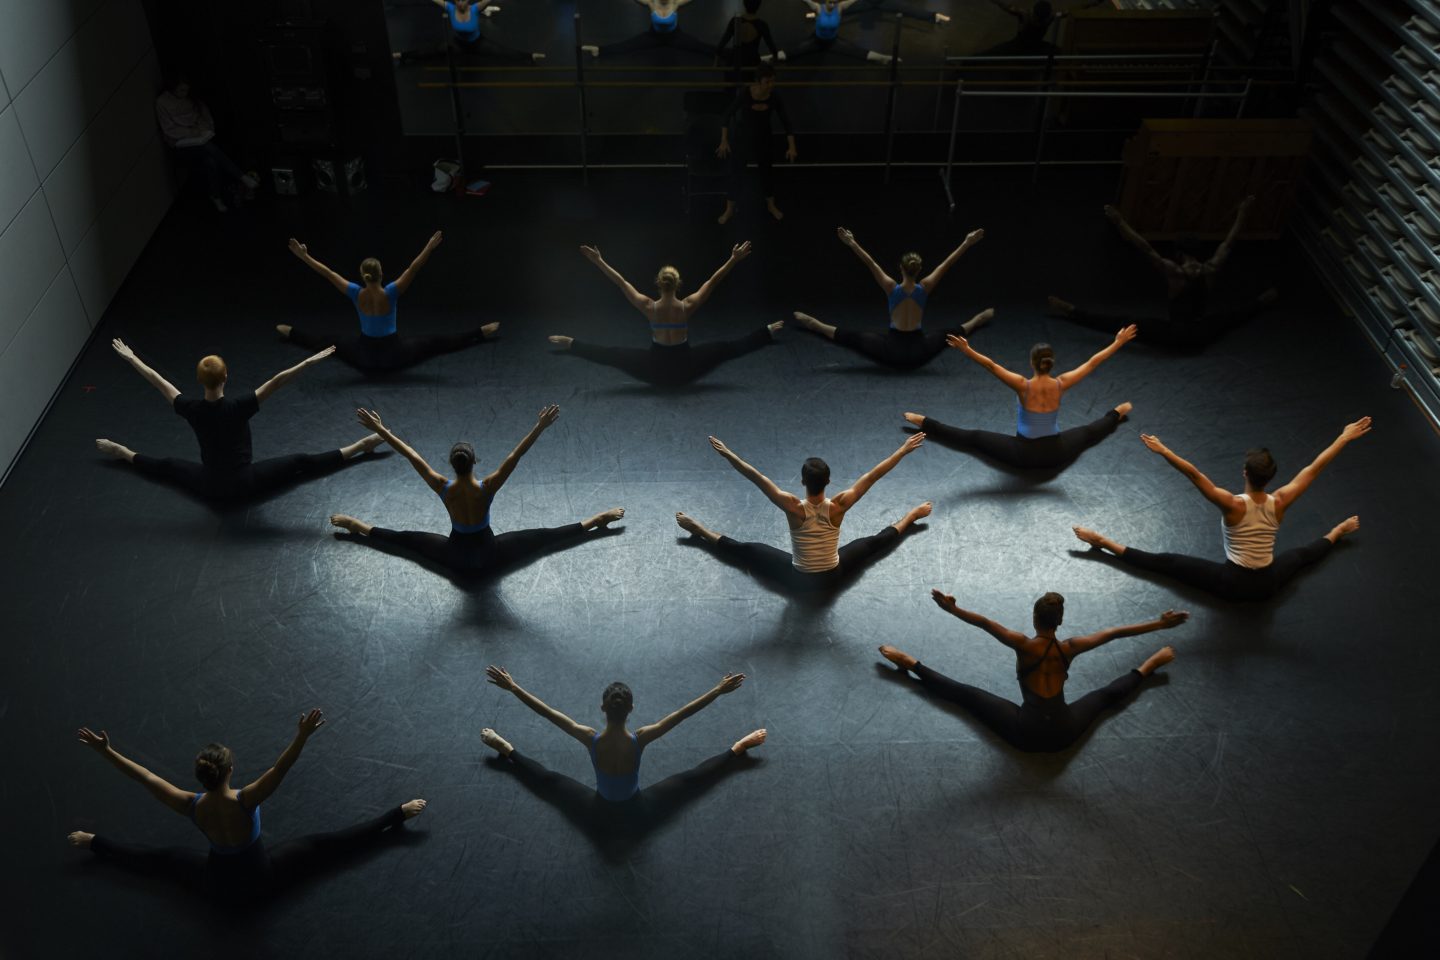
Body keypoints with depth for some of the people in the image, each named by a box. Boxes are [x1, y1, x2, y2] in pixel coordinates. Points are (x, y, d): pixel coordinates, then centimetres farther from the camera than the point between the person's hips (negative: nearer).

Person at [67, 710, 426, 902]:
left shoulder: (191, 806, -25)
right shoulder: (243, 802, -37)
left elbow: (145, 777, -20)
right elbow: (279, 771, -50)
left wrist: (105, 751, -15)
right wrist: (302, 738, -65)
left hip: (219, 885, 3)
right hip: (261, 879, -3)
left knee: (161, 858, 26)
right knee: (327, 844, 4)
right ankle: (397, 815, 10)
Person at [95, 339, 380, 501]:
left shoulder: (191, 409, -16)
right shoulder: (238, 407, -27)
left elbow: (157, 380, -4)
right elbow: (276, 382, -32)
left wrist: (130, 358, 8)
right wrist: (310, 361, -34)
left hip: (210, 486, 3)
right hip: (246, 483, -3)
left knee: (165, 467, 30)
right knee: (302, 462, 6)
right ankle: (361, 446, 13)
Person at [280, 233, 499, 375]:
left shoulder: (357, 294, -16)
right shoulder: (390, 293, -23)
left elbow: (327, 273, -10)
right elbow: (413, 269, -26)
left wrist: (304, 256, -4)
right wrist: (430, 247, -29)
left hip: (364, 356, 2)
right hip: (393, 355, -2)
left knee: (332, 342, 27)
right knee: (435, 342, 4)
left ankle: (292, 333, 48)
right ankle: (481, 333, 8)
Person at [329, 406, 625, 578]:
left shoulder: (443, 489, -24)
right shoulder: (486, 489, -29)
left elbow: (412, 456, -22)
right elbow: (515, 456, -35)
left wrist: (380, 430, -21)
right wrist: (540, 427, -41)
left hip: (456, 557, 1)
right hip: (489, 555, -1)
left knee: (406, 538, 21)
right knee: (546, 537, 8)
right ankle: (596, 521, 18)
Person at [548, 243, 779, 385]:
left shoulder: (649, 307, -15)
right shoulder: (687, 306, -15)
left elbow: (621, 282, -11)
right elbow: (713, 281, -9)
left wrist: (599, 261, -6)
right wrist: (734, 260, -3)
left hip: (656, 369, 0)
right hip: (685, 368, 0)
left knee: (613, 354, 9)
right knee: (728, 348, 10)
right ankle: (768, 332, 12)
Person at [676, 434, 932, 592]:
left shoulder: (793, 508, -29)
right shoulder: (838, 506, -25)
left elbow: (757, 478, -28)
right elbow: (873, 476, -21)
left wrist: (728, 454, -25)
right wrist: (904, 450, -16)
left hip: (798, 580, -1)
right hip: (833, 577, 1)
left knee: (745, 551, 14)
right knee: (876, 542, 23)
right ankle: (912, 516, 44)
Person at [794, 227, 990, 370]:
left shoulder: (892, 288, -9)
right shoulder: (924, 288, -6)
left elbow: (871, 264, -10)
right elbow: (946, 264, -1)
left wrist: (852, 243, -9)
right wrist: (966, 243, 4)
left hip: (892, 350, -1)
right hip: (919, 352, 1)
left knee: (852, 337, 8)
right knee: (950, 333, 25)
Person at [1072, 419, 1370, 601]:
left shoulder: (1233, 505, -27)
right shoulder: (1279, 503, -16)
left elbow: (1195, 476, -39)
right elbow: (1313, 469, -8)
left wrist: (1164, 451, -48)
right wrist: (1344, 438, -2)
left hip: (1232, 584, -4)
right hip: (1268, 585, 4)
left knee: (1166, 562, 3)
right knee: (1303, 554, 35)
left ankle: (1105, 544, 9)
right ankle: (1337, 532, 62)